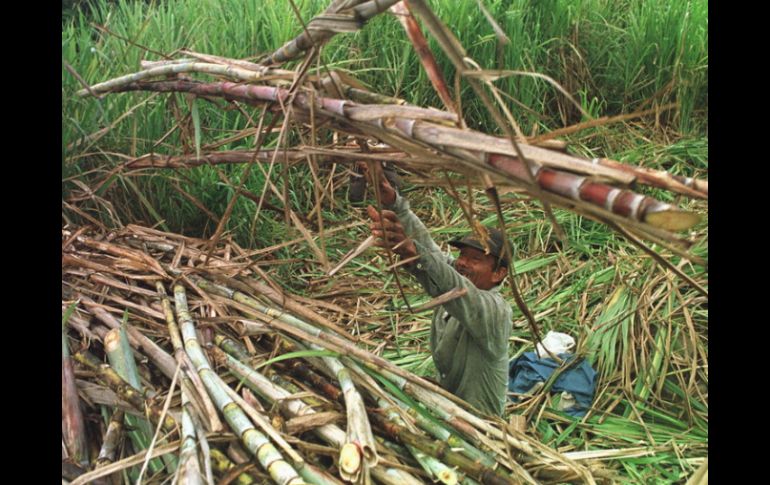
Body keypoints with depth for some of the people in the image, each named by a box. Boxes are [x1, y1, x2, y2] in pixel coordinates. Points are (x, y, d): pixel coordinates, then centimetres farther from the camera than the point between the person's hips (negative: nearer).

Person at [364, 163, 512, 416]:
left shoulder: (495, 310, -25)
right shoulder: (453, 274, -4)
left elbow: (453, 288, -44)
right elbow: (426, 242, -14)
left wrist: (412, 252, -60)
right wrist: (393, 203, -30)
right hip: (445, 397, 7)